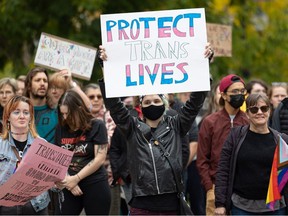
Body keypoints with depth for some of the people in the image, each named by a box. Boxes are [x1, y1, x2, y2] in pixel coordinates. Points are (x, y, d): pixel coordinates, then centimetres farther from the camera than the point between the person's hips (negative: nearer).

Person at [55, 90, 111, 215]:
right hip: (69, 188, 4)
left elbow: (100, 159, -11)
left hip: (95, 186, -4)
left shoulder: (96, 126, -5)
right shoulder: (61, 129, 8)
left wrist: (76, 178, -14)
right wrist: (67, 180, -8)